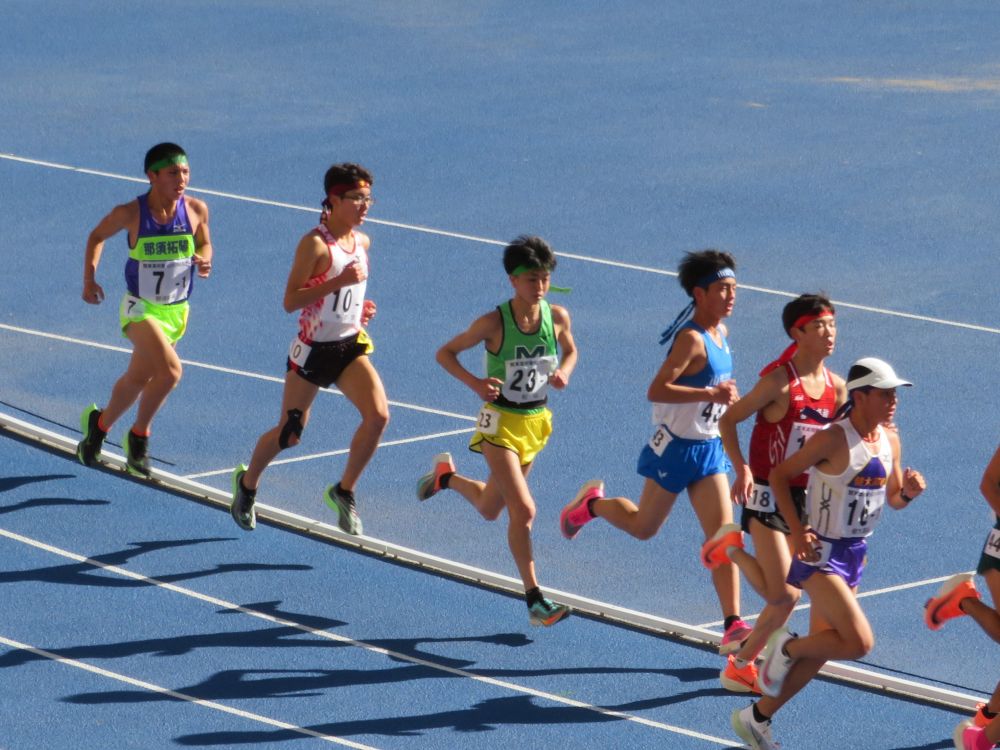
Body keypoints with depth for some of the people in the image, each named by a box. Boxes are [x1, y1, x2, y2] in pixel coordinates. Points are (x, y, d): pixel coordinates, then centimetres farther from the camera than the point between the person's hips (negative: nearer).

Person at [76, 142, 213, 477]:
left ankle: (100, 424, 42)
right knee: (170, 371, -22)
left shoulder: (196, 210, -10)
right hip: (141, 308, -4)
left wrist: (204, 260, -13)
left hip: (176, 310, 4)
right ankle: (139, 434, 1)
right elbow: (97, 237, 2)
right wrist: (89, 279, -6)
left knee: (138, 377, 16)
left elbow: (204, 243, 10)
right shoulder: (130, 213, -17)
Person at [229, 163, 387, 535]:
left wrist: (361, 309, 4)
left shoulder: (362, 242, 5)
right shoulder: (314, 243, -17)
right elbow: (290, 301, -21)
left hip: (351, 346, 5)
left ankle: (344, 491, 1)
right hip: (313, 349, -5)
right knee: (290, 434, 6)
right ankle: (247, 482, 35)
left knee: (378, 415, -17)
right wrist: (338, 282, -29)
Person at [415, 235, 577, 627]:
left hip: (537, 422, 5)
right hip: (501, 422, -5)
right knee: (523, 510, -15)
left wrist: (564, 372, -8)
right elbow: (445, 353, -7)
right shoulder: (493, 323, -18)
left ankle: (447, 477, 51)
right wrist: (475, 383, -24)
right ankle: (535, 601, -9)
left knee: (490, 509, 20)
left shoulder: (558, 316, -7)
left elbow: (570, 350, 15)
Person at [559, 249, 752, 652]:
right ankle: (592, 503, 43)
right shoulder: (691, 339, -21)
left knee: (724, 535, -4)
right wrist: (709, 394, -33)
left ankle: (733, 626, -7)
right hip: (676, 448, -7)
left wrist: (725, 395, 10)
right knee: (643, 526, 12)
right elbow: (656, 390, -29)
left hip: (709, 448, 7)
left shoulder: (720, 333, 6)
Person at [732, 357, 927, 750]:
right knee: (859, 642, -19)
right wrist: (796, 531, -20)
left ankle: (756, 718, 26)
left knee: (818, 653, 13)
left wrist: (908, 492, -8)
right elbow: (779, 475, -11)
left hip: (855, 555, 8)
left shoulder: (890, 441, 3)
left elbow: (892, 498, 16)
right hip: (821, 554, -8)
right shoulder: (833, 439, -18)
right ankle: (786, 647, 6)